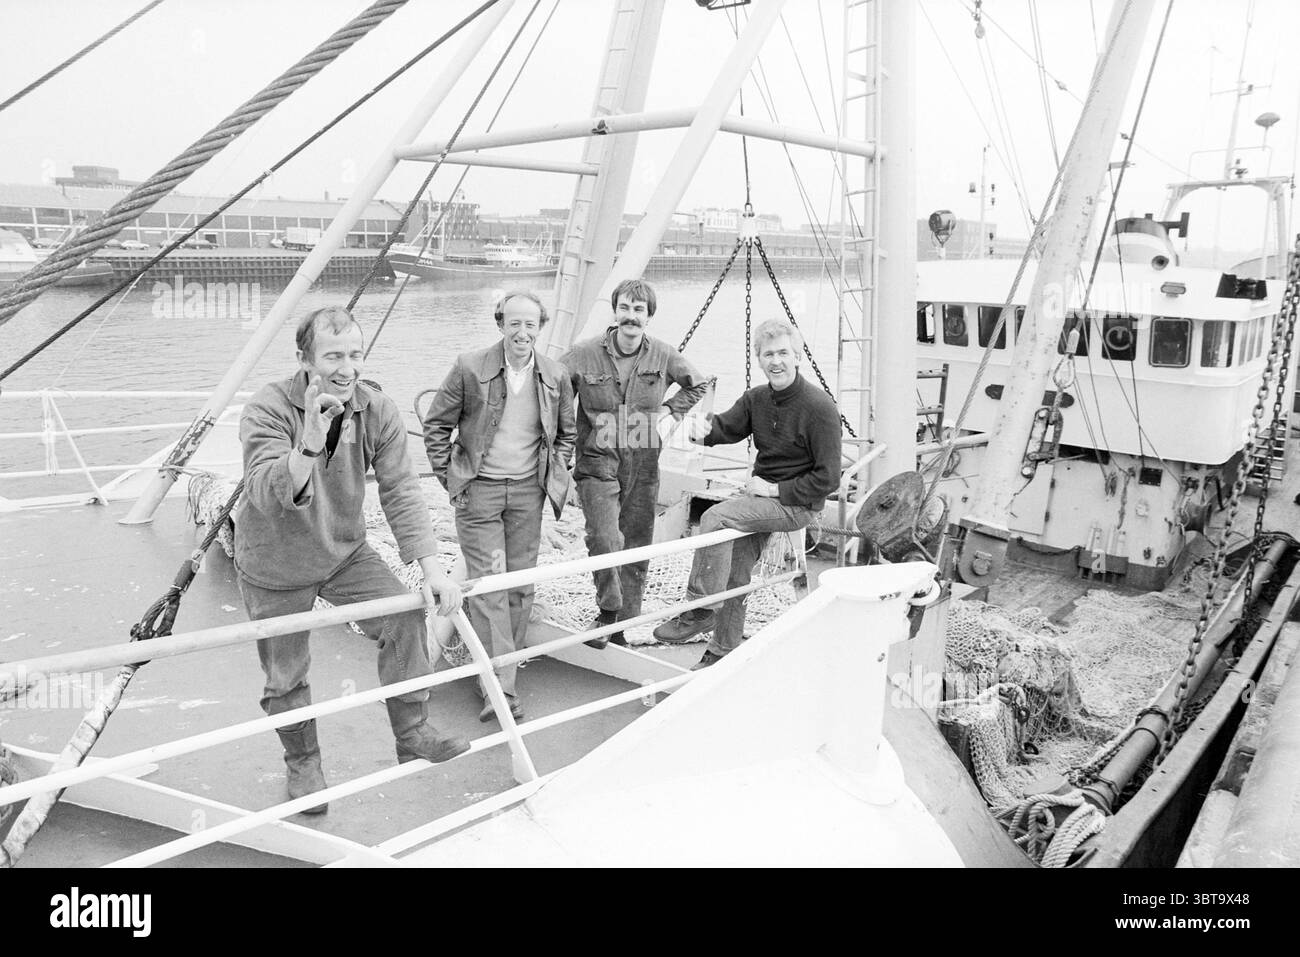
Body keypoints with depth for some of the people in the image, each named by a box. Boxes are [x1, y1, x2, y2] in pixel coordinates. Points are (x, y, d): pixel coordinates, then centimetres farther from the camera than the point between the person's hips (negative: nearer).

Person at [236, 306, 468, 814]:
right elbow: (267, 496, -37)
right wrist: (309, 446, -54)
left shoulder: (378, 411, -13)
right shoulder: (267, 410, -24)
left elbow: (401, 492, -14)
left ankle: (412, 733, 3)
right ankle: (302, 764, 34)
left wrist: (431, 565, -23)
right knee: (285, 676, 7)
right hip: (275, 566, -3)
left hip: (345, 551, 3)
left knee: (404, 614, -15)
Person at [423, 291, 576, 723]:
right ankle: (500, 686, -6)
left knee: (521, 585, 7)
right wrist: (449, 476, -1)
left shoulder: (555, 377, 1)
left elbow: (566, 432, 17)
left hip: (528, 492, 4)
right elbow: (436, 424, 1)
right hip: (479, 490, -3)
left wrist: (553, 474, 9)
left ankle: (501, 667, 23)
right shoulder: (470, 369, -9)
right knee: (488, 584, -7)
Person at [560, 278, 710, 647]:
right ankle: (607, 611, 0)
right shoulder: (585, 355, -5)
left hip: (643, 466, 3)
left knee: (636, 549, 8)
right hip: (598, 463, -3)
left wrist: (669, 411, 7)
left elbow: (698, 386, 20)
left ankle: (621, 629, 22)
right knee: (604, 539, -23)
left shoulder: (664, 356, 2)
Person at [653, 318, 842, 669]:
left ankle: (700, 610, -16)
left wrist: (776, 489, -18)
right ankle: (725, 650, 15)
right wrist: (705, 431, -18)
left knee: (715, 518, -24)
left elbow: (828, 478, -15)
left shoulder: (820, 408, -14)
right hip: (761, 495, 7)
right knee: (733, 574, 1)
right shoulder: (756, 399, 7)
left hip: (798, 504, -7)